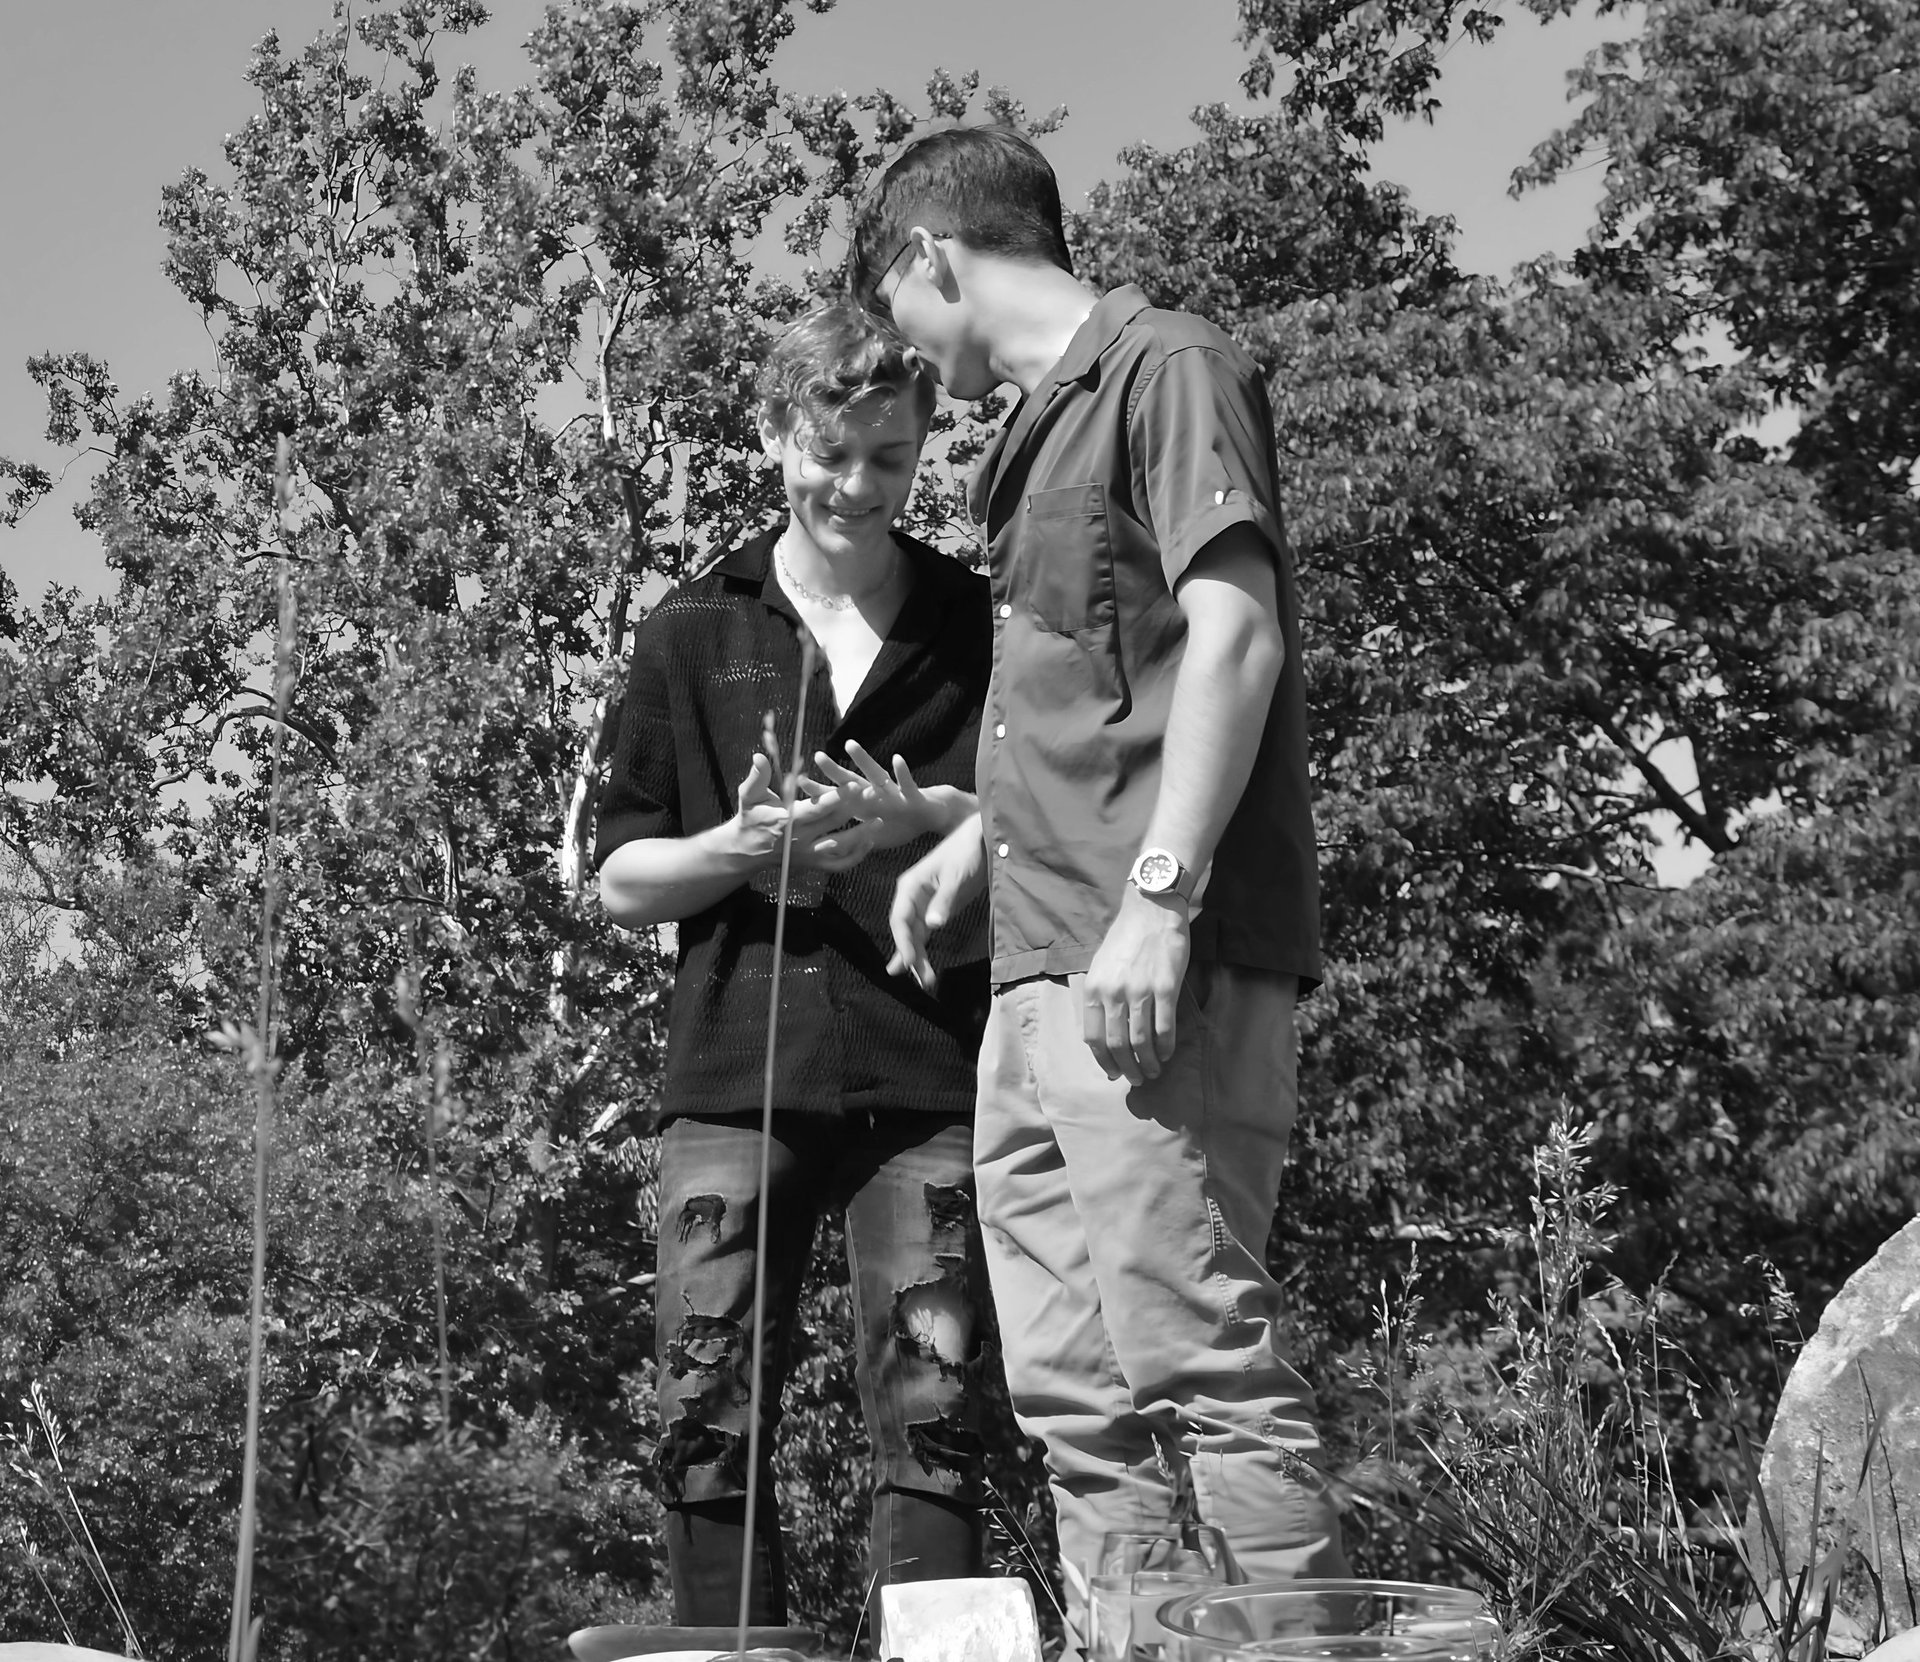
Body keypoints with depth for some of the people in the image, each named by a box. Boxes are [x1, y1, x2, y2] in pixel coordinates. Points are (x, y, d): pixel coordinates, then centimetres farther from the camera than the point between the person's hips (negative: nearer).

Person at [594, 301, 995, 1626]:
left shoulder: (982, 628, 9)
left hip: (926, 1079, -1)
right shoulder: (695, 634, 11)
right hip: (738, 1076, 1)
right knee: (710, 1416, -3)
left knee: (931, 1411, -5)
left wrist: (926, 820, -11)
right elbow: (622, 883, 11)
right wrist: (744, 843, -9)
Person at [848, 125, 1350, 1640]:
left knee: (1198, 1355, -13)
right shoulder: (1044, 426, 23)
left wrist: (1158, 896, -21)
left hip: (1160, 965, -9)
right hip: (1041, 974, 9)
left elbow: (1234, 635, -14)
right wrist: (981, 839, 28)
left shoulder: (1166, 366, -3)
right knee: (1075, 1391, 8)